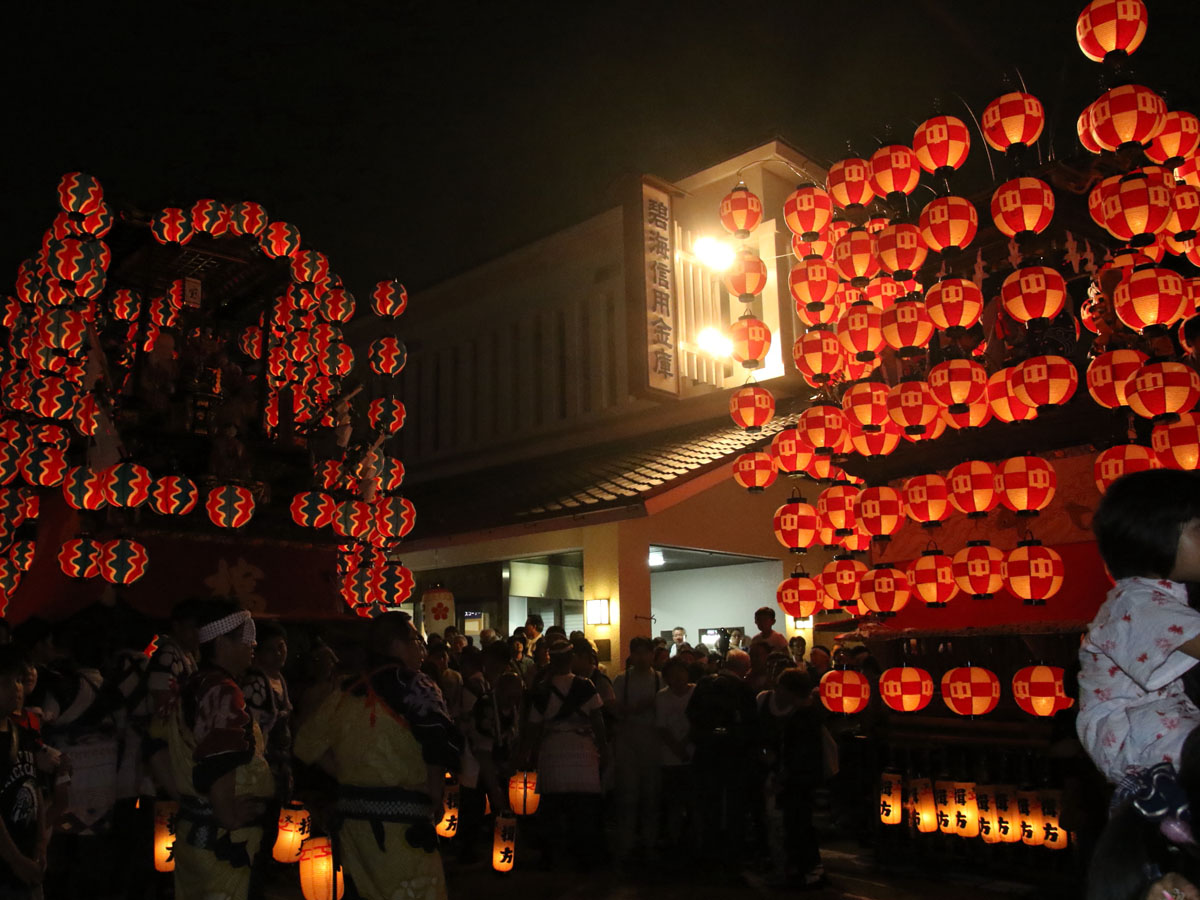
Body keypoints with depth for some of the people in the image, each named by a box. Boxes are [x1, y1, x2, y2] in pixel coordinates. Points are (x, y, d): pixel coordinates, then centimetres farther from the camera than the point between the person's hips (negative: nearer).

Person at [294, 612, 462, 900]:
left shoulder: (345, 692, 9)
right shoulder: (418, 689, -9)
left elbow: (308, 744, 18)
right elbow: (438, 752, -19)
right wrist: (436, 800, -5)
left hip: (352, 819, 6)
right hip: (403, 822, -6)